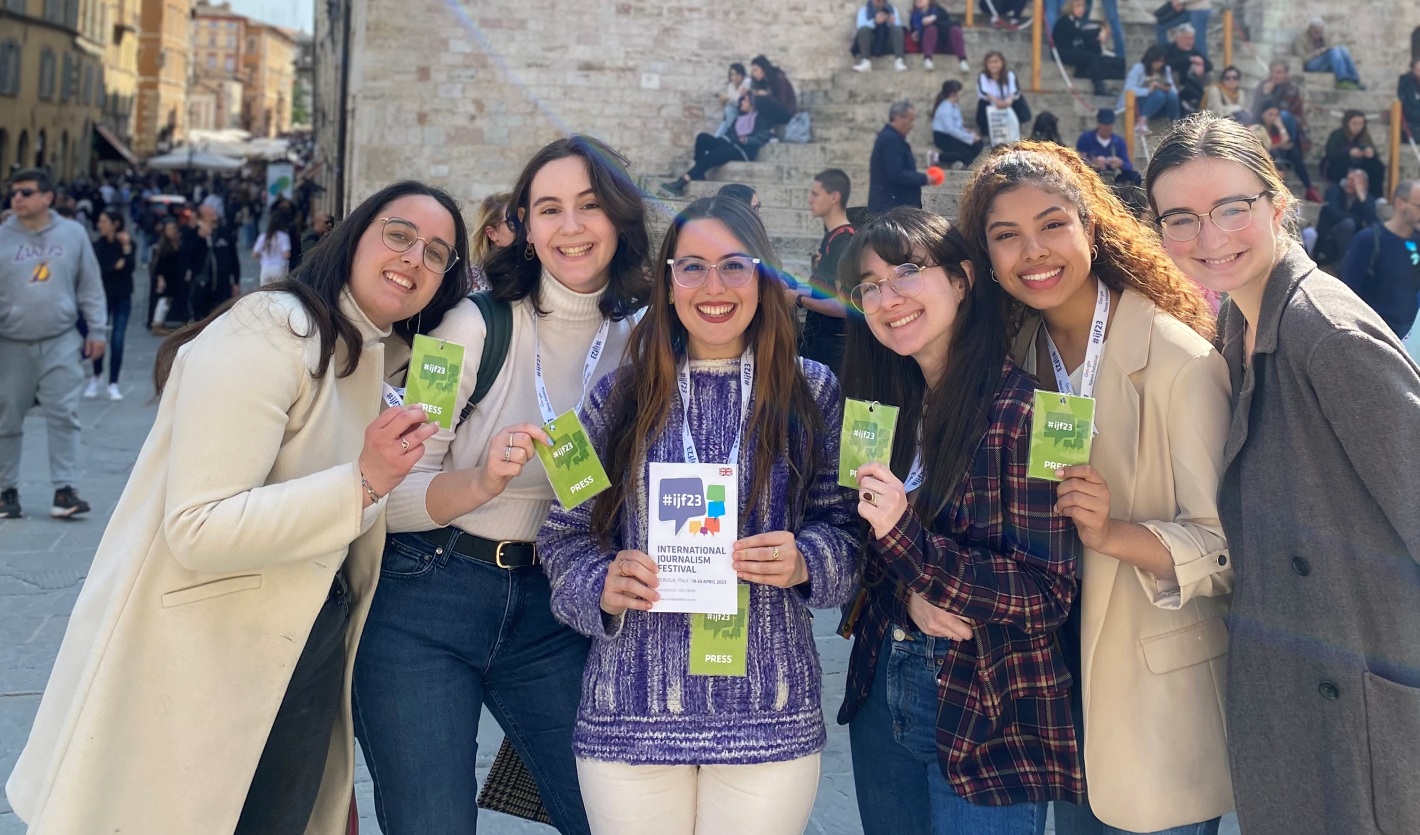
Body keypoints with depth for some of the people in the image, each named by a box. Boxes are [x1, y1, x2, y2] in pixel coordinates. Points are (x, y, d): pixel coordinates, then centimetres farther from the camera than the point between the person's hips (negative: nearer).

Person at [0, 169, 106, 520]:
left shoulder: (72, 233, 2)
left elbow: (91, 286, 6)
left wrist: (97, 330, 4)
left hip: (60, 342, 0)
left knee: (64, 415, -4)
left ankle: (64, 489, 0)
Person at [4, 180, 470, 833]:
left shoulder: (380, 363, 10)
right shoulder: (270, 331, -17)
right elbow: (198, 529, -25)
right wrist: (363, 481, -29)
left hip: (305, 660, 8)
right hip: (207, 666, -8)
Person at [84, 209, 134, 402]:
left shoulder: (128, 243, -1)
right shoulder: (97, 246, -1)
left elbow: (130, 267, -15)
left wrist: (126, 247, -21)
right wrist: (115, 266, -17)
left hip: (123, 297, 0)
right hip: (102, 296, 0)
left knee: (117, 341, -4)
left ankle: (113, 384, 3)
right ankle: (97, 376, 26)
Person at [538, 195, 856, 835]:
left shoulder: (813, 393, 4)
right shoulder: (619, 397, 5)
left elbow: (846, 524, 5)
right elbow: (565, 535, 7)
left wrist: (806, 562, -14)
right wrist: (602, 585, -12)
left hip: (769, 717, 0)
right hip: (630, 715, 0)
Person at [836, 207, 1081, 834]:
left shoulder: (1019, 408, -17)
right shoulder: (886, 404, 4)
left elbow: (1047, 594, -18)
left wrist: (905, 538, -28)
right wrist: (910, 595, -11)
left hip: (986, 718, -6)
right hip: (880, 694, 6)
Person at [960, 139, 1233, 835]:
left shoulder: (1179, 360, -19)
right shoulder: (1021, 353, 1)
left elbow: (1232, 546, -19)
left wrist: (1112, 532, -34)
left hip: (1158, 695, -6)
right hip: (1063, 668, 6)